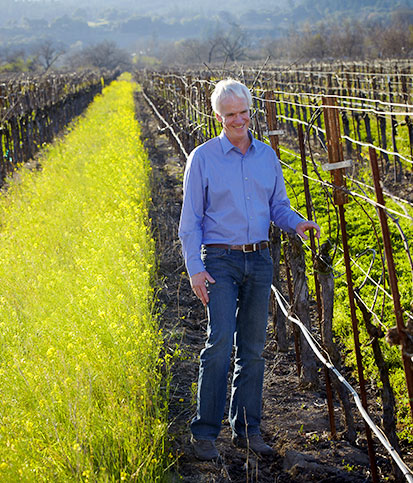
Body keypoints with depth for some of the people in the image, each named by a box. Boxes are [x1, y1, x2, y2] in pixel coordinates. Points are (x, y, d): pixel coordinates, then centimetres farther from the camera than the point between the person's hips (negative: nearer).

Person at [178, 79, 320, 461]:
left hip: (259, 260, 4)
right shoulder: (203, 157, -1)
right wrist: (194, 268, -10)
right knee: (220, 340, -15)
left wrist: (297, 223, -6)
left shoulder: (266, 156, 11)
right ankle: (204, 432, -8)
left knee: (253, 347, 7)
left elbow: (278, 207, 16)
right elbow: (190, 218, -1)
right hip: (220, 260, -4)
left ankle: (247, 429, 16)